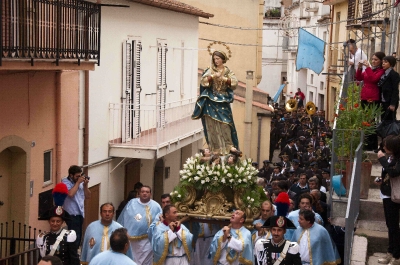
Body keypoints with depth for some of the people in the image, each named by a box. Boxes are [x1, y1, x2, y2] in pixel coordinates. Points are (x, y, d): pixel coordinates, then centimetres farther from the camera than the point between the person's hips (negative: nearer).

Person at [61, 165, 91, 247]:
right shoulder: (65, 182, -6)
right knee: (75, 238, -13)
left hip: (80, 214, 7)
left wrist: (85, 185, 0)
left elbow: (87, 196, 14)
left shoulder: (80, 182, 11)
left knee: (78, 237, 10)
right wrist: (78, 182, -14)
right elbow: (70, 194, -24)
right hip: (72, 215, -7)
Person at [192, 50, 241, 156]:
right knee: (213, 124, -2)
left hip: (223, 100, 0)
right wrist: (213, 76, -20)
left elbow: (234, 82, -4)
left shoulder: (228, 71, 9)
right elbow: (203, 81, -7)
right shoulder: (210, 70, 6)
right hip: (211, 100, 0)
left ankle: (229, 146, -8)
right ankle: (216, 147, 1)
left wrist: (224, 79, -15)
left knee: (225, 123, -9)